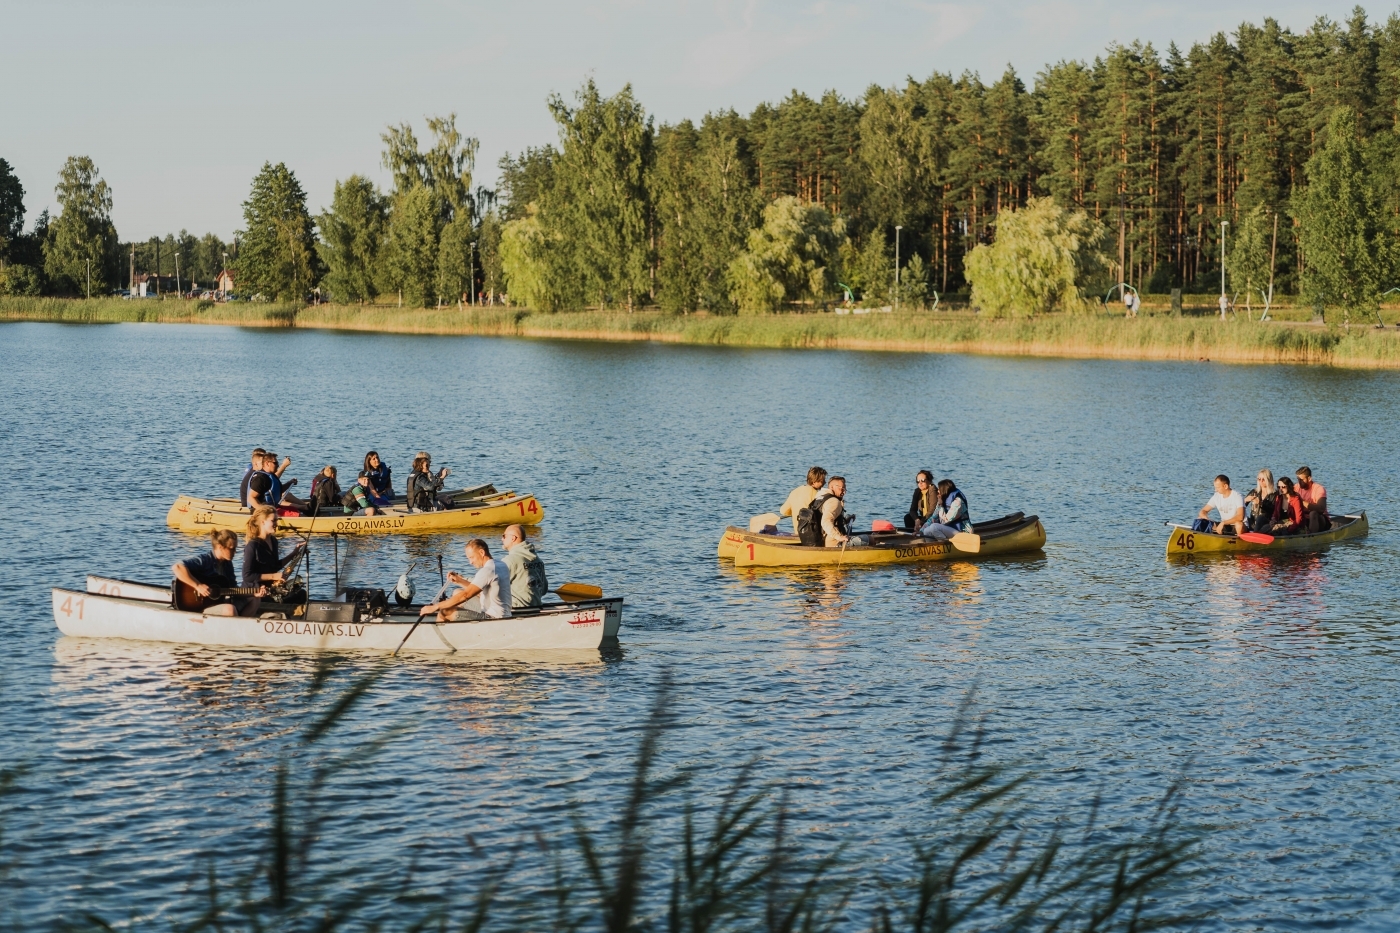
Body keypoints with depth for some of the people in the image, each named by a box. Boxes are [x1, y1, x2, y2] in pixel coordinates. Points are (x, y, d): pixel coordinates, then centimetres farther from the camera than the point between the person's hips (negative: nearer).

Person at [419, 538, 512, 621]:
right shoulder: (501, 565, 11)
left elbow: (465, 595, -23)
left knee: (444, 613, -12)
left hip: (493, 618, -10)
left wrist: (435, 607, -20)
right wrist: (459, 581, 7)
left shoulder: (487, 570, -19)